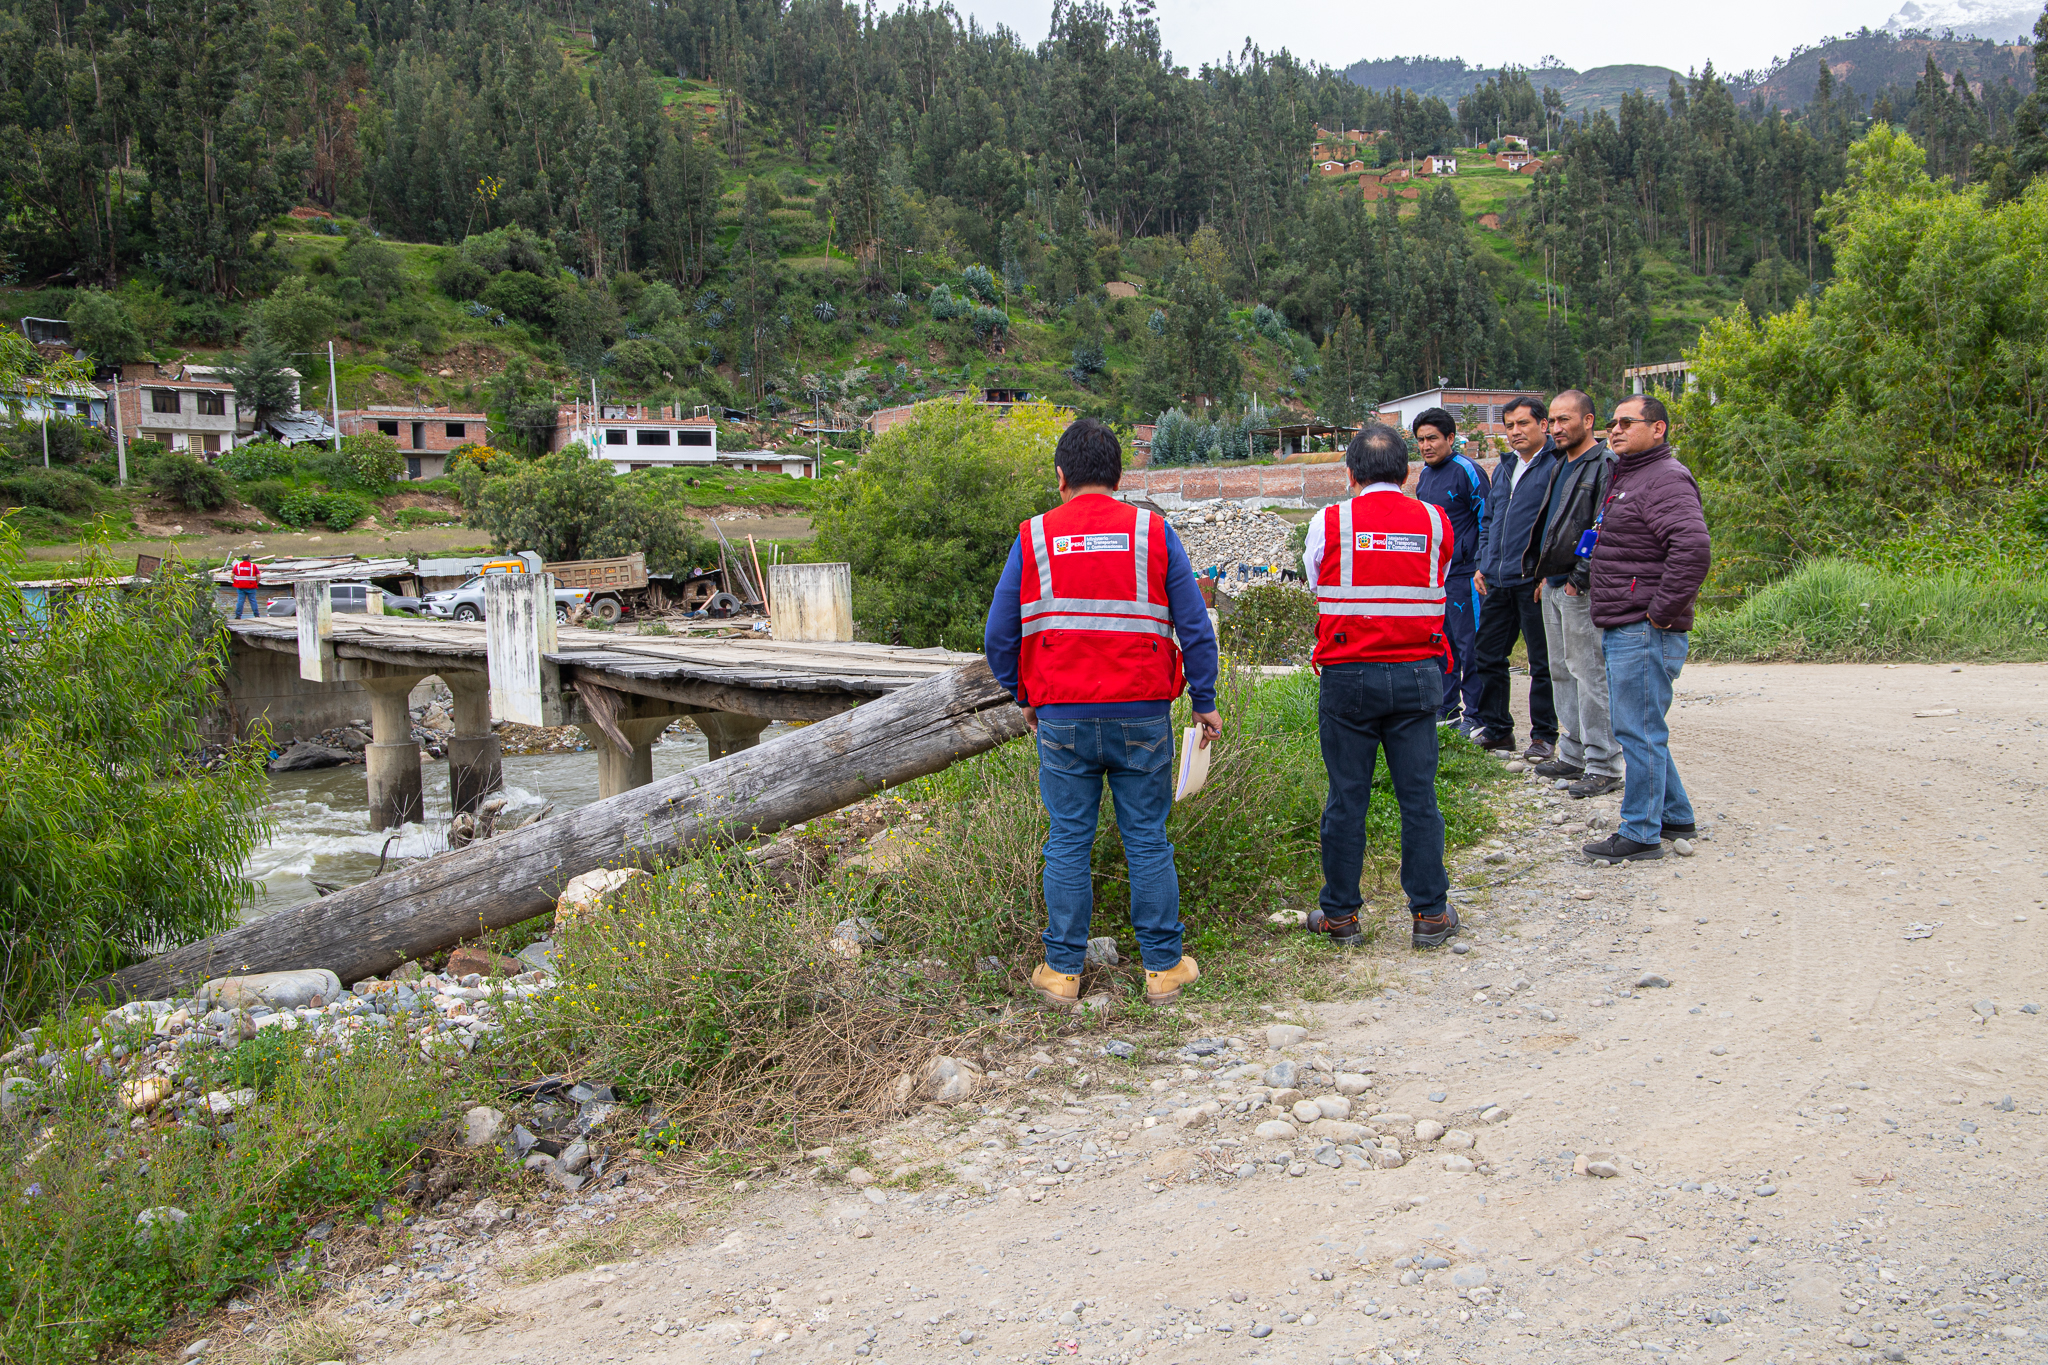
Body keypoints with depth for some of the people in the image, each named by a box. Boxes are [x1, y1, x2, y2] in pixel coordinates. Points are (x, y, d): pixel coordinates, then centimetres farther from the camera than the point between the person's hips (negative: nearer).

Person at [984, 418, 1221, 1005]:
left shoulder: (1033, 538, 1)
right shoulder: (1153, 532, 1)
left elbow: (999, 636, 4)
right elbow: (1195, 628, 1)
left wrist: (1023, 697, 18)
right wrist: (1205, 702, 10)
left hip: (1063, 719, 0)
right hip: (1142, 716, 0)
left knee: (1068, 843, 8)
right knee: (1148, 841, 9)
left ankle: (1062, 970, 15)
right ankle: (1164, 967, 16)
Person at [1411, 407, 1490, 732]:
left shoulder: (1467, 471, -11)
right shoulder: (1424, 475, 13)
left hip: (1463, 573, -8)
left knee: (1468, 643, -3)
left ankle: (1474, 711, 4)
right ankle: (1447, 707, 21)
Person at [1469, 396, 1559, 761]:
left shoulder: (1557, 466, -8)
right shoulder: (1503, 468, 17)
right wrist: (1483, 564, 15)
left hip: (1535, 580, -7)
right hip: (1497, 580, 8)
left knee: (1543, 662, 2)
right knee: (1487, 655, 12)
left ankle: (1544, 736, 12)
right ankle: (1496, 728, 25)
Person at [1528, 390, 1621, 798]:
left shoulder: (1605, 465, -12)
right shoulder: (1560, 465, 17)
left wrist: (1580, 578, -19)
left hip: (1581, 589, -10)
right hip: (1554, 585, 10)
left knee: (1589, 673, -7)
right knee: (1561, 671, 14)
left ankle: (1603, 767, -2)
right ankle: (1573, 755, 24)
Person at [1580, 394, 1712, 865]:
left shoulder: (1666, 478, -14)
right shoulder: (1625, 477, 19)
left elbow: (1693, 548, -27)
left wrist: (1662, 609, -23)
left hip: (1644, 632, -11)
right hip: (1620, 628, 11)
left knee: (1639, 731, -6)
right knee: (1641, 729, 17)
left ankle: (1640, 834, 1)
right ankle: (1675, 816, 29)